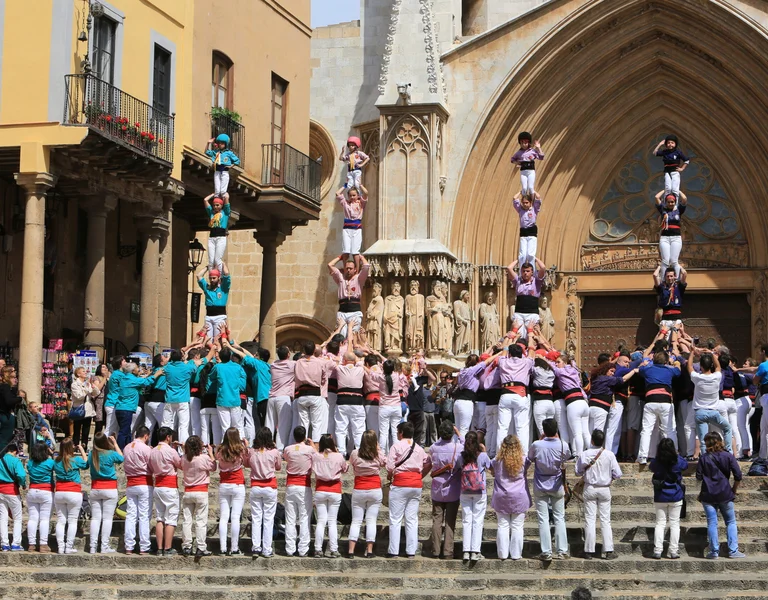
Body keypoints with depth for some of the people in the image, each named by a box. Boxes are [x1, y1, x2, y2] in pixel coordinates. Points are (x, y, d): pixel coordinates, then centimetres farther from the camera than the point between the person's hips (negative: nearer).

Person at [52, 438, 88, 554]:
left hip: (59, 493, 4)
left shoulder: (57, 461, 1)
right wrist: (82, 450, 17)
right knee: (72, 521, 2)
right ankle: (69, 547, 0)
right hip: (74, 493, -4)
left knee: (60, 521, 7)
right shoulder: (76, 460, -9)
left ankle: (60, 547, 3)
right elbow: (86, 464, 9)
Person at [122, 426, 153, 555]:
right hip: (145, 484, -5)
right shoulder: (145, 449, -10)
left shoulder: (126, 448, 8)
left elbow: (125, 466, 14)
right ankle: (144, 548, -4)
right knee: (144, 517, -3)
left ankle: (129, 547, 4)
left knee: (130, 516, 6)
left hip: (130, 484, 5)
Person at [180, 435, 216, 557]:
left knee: (187, 520, 8)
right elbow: (213, 467, 2)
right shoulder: (204, 458, -14)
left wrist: (187, 451, 15)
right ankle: (201, 548, -3)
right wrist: (210, 453, 10)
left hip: (187, 492, 4)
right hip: (201, 492, -4)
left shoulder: (184, 458, -3)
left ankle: (186, 547, 10)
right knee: (201, 521, -1)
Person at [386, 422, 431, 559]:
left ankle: (393, 551, -2)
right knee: (412, 519, 7)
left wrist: (390, 477, 8)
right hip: (417, 485, 5)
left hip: (400, 485, -5)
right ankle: (411, 551, 4)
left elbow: (390, 467, -10)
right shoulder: (419, 448, 13)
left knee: (395, 519, 0)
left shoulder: (396, 446, -3)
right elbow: (429, 464, 13)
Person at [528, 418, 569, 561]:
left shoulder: (536, 445, -17)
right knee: (559, 518, 10)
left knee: (543, 519, 2)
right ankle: (562, 551, 9)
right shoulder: (563, 445, -14)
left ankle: (546, 552, -1)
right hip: (557, 486, 1)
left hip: (540, 487, -1)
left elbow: (530, 458, 2)